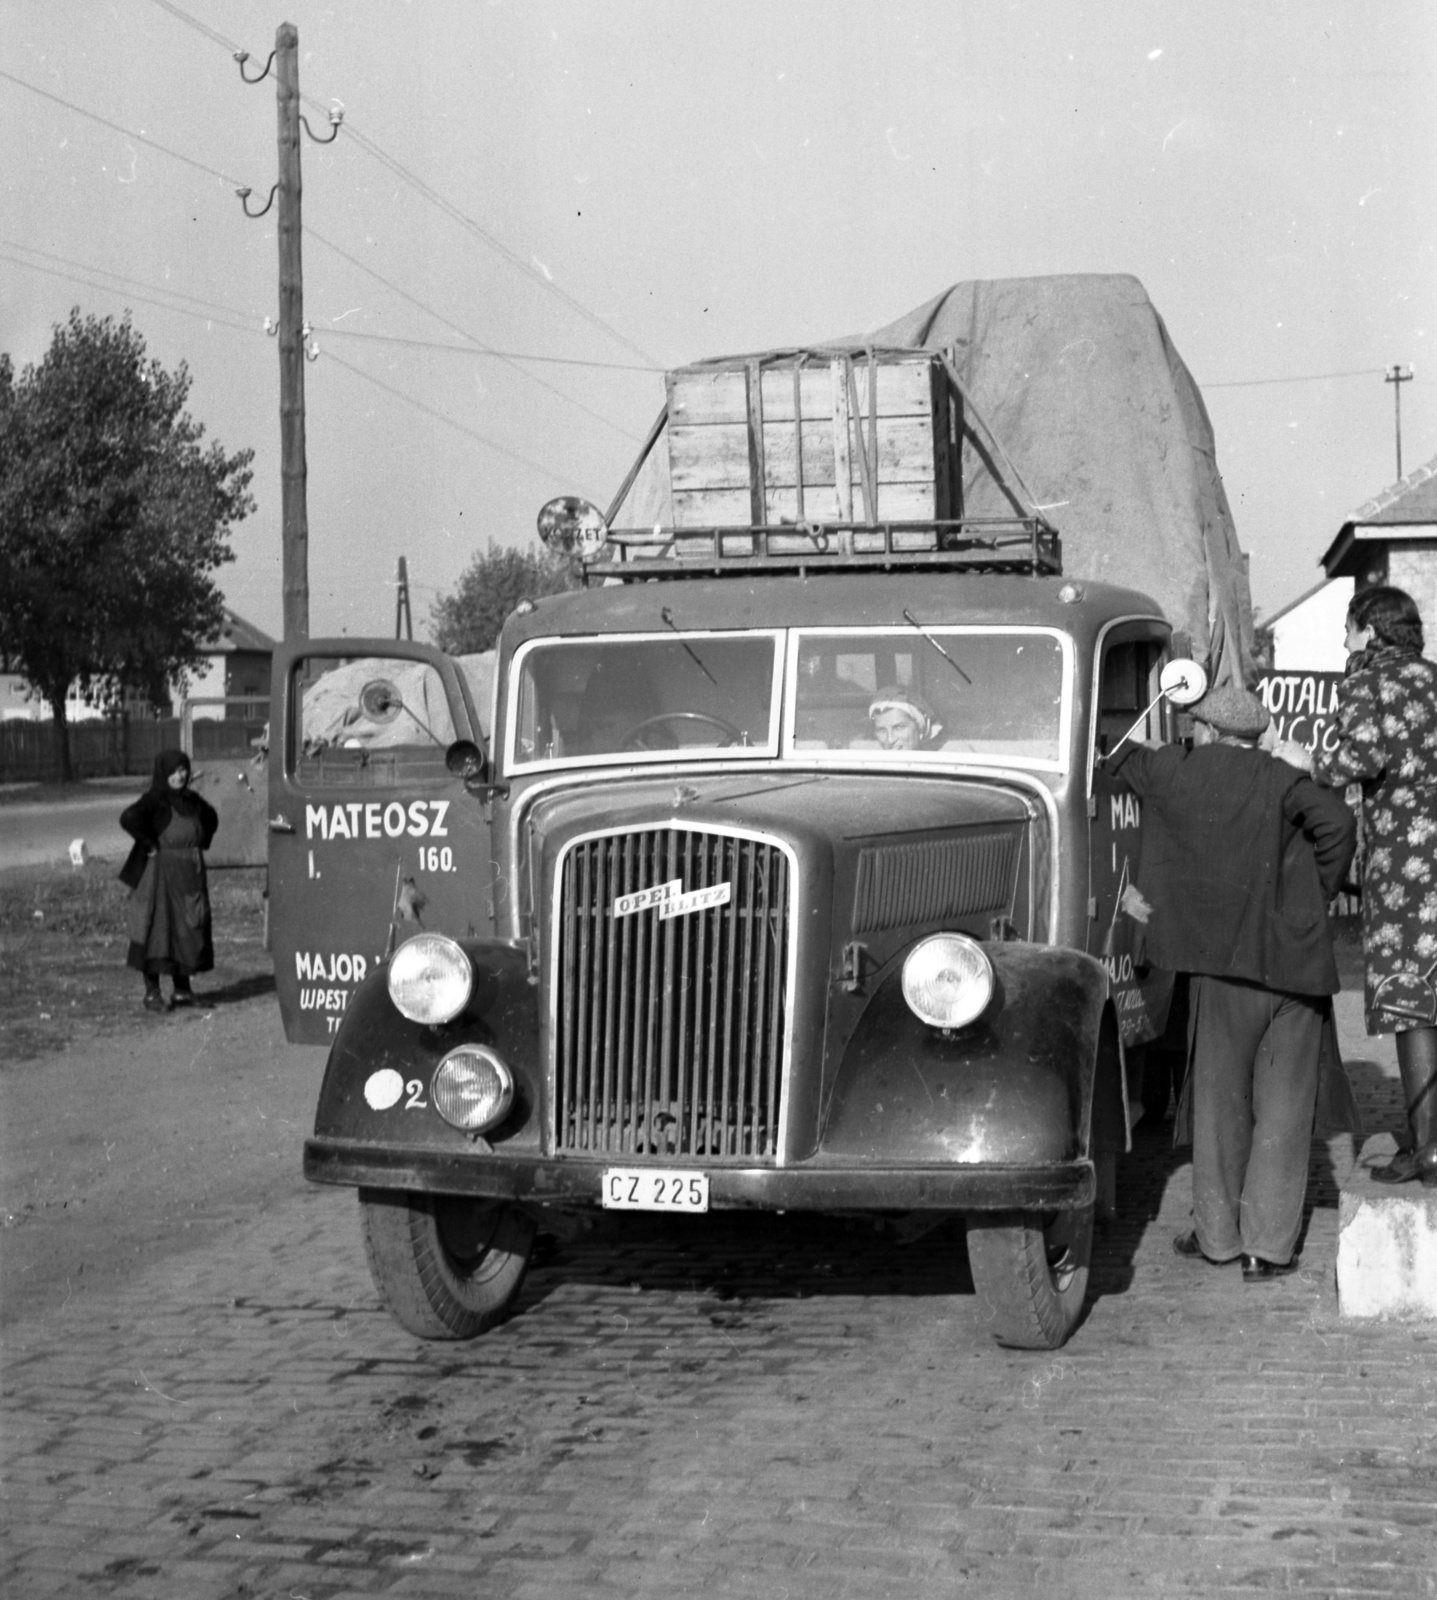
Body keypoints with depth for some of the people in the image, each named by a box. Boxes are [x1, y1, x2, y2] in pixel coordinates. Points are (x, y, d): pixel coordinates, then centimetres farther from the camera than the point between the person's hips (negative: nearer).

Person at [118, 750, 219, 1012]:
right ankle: (152, 993, 3)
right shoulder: (155, 799, -11)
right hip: (161, 872, -6)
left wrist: (201, 844, 15)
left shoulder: (192, 799, 9)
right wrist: (149, 844, -21)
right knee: (157, 929, -3)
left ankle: (182, 989, 19)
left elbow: (211, 819, 29)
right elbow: (128, 818, -28)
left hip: (190, 873, 7)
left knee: (190, 929, 9)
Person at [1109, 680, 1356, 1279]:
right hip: (1298, 964, 0)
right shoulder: (1280, 780, 3)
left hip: (1223, 964, 0)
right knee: (1283, 1109, 7)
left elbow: (1119, 757, 20)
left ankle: (1218, 1233, 21)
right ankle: (1269, 1245, 8)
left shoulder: (1178, 774, 4)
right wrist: (1316, 894, -1)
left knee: (1220, 1100, 13)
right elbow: (1337, 821, -13)